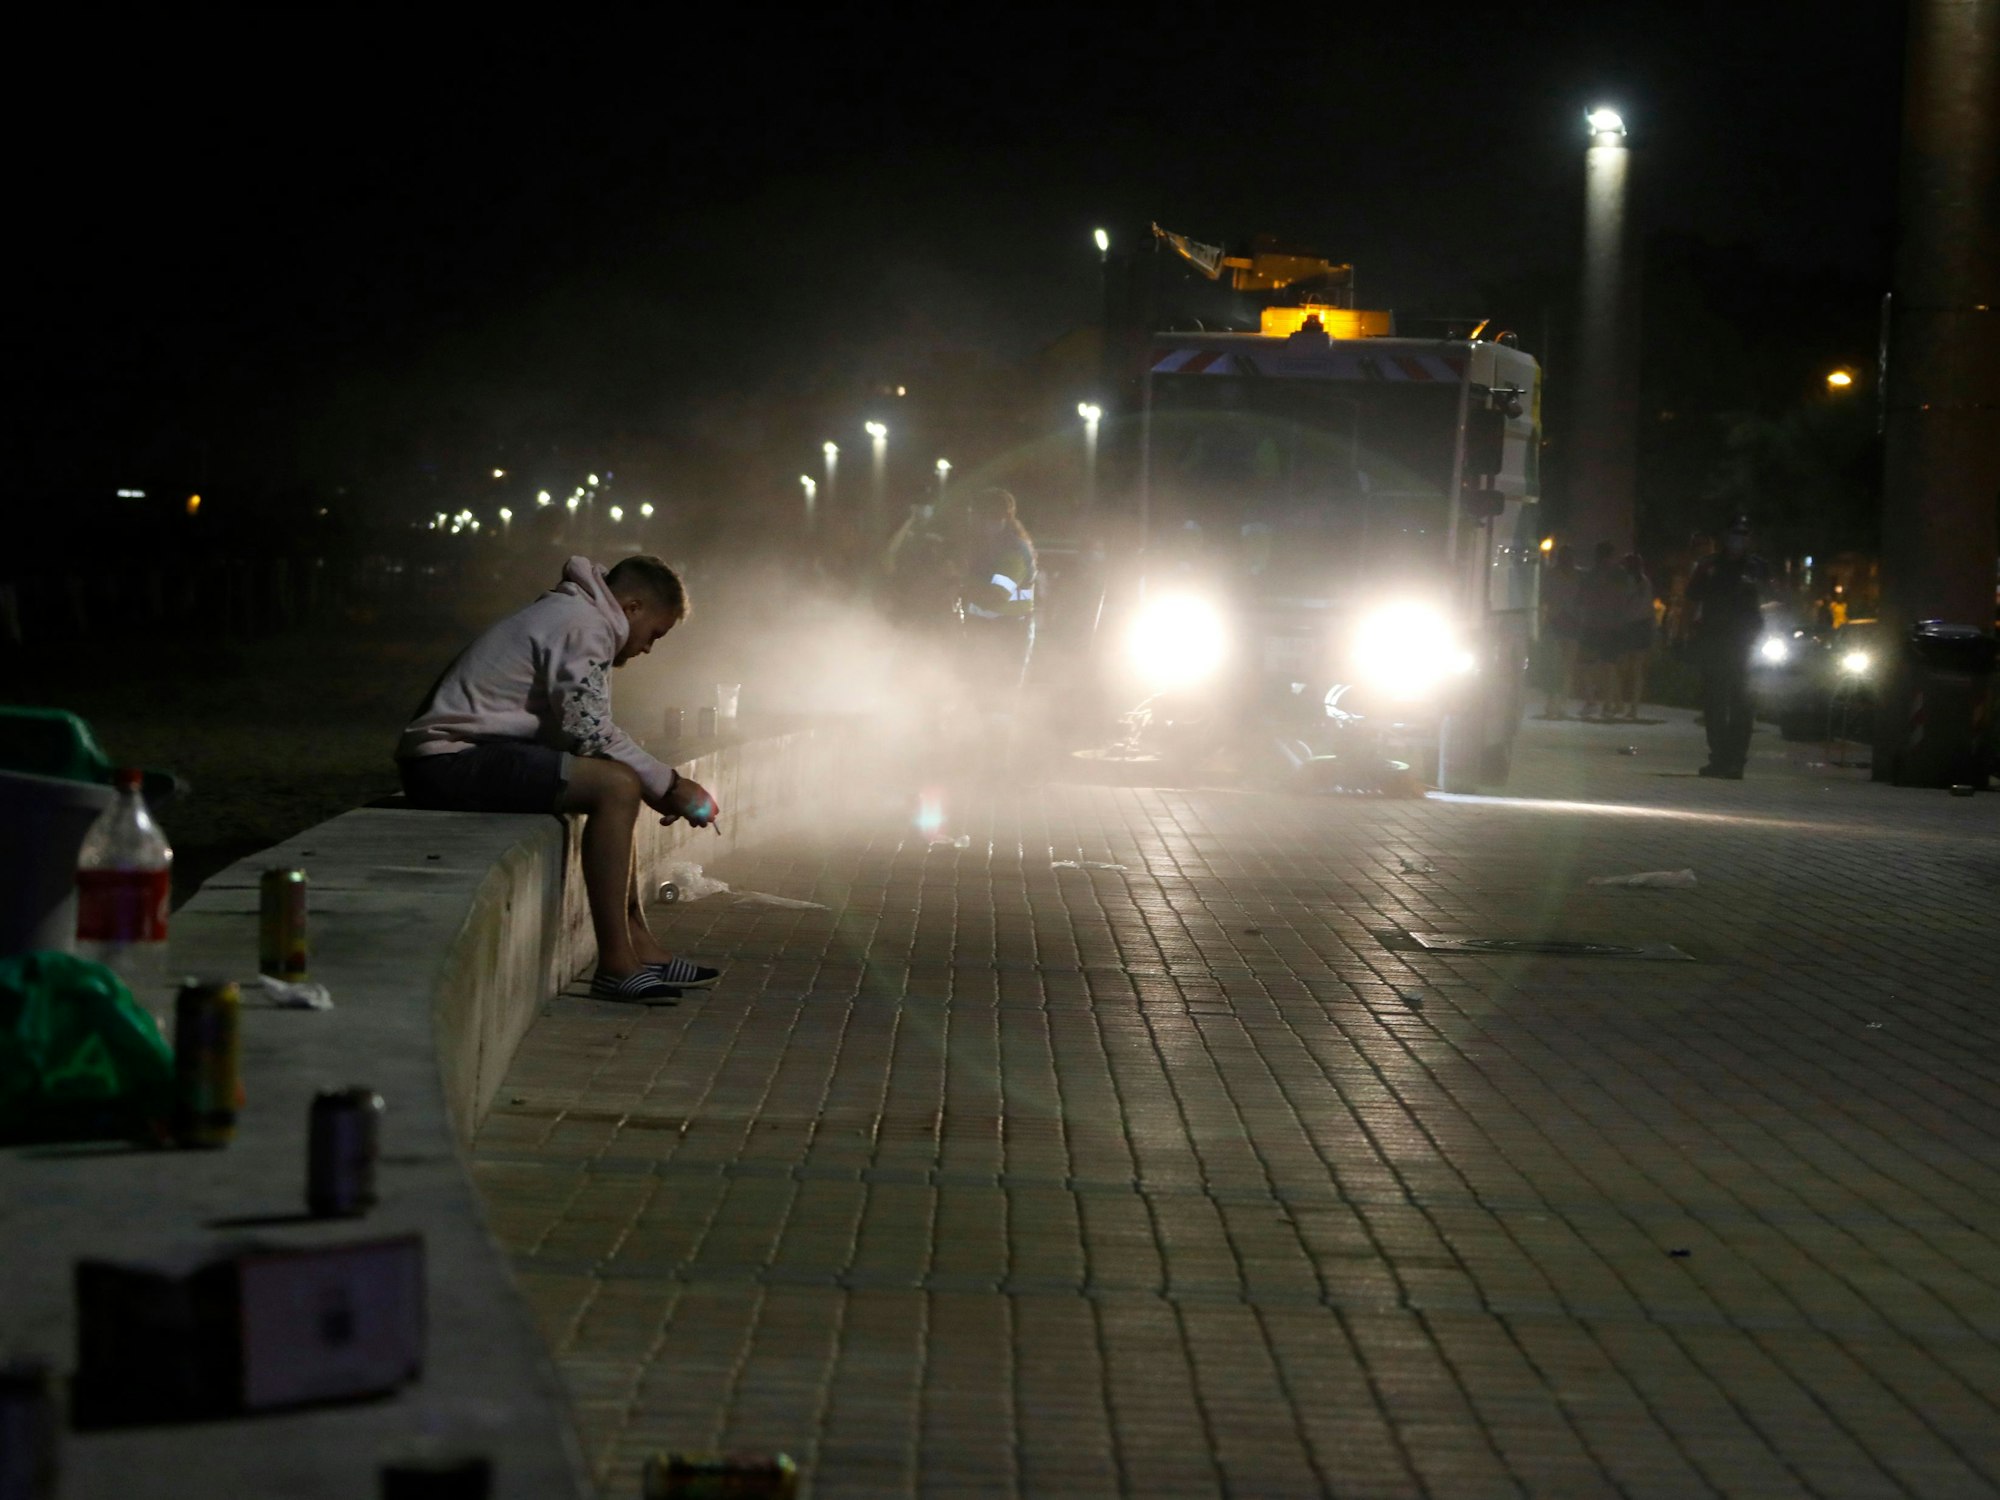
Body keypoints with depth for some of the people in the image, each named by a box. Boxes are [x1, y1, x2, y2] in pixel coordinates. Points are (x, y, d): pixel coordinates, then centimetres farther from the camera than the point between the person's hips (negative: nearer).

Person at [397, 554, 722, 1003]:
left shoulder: (563, 613, 24)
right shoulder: (583, 625, -10)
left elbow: (582, 730, 19)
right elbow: (590, 733, -16)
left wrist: (661, 786, 12)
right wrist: (668, 785, -6)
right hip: (452, 760, -11)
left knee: (612, 788, 19)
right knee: (615, 787, -21)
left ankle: (640, 948, 14)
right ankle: (615, 965, -20)